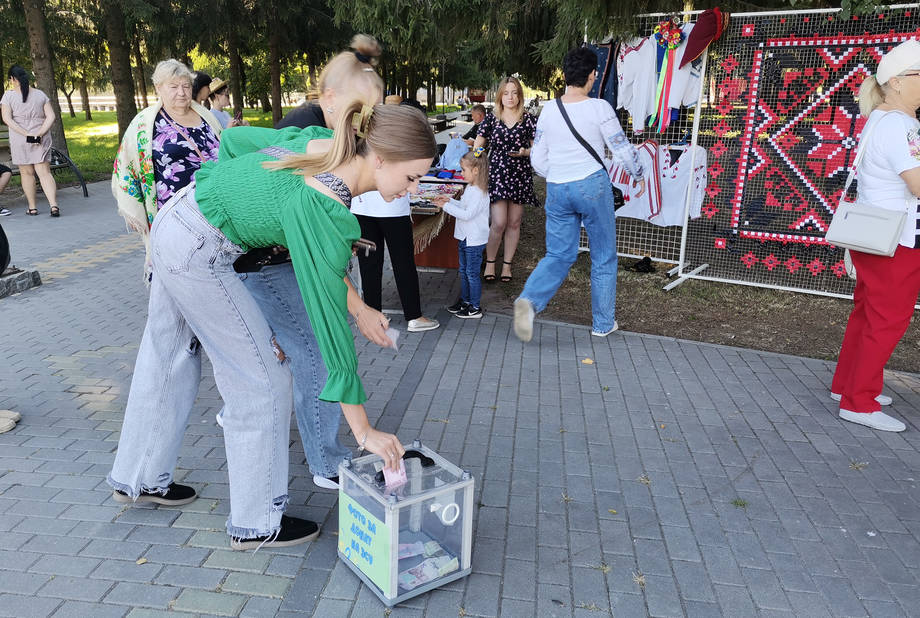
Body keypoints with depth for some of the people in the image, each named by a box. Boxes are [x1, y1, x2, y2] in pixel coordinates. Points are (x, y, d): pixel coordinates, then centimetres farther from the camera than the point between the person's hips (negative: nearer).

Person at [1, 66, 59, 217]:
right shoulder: (41, 94, 4)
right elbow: (51, 117, -4)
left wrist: (26, 134, -15)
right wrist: (39, 134, -11)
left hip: (19, 141, -1)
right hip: (42, 140, 2)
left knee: (27, 173, 9)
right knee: (45, 173, -3)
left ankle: (32, 208, 13)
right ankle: (54, 205, -18)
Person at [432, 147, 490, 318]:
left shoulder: (479, 192, -22)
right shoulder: (470, 188, 9)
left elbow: (467, 214, -26)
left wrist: (446, 206, -22)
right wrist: (450, 200, 8)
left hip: (474, 240, -10)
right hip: (465, 238, 10)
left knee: (472, 273, -1)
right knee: (464, 271, 19)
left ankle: (475, 308, 9)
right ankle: (464, 301, 33)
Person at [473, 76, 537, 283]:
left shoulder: (528, 120, 4)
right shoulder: (491, 119, 4)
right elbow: (476, 147, 9)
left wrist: (525, 152, -13)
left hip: (520, 176, 1)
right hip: (496, 174, -1)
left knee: (514, 223, 7)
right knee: (499, 223, -9)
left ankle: (507, 264, 20)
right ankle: (490, 262, 11)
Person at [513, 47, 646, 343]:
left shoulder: (548, 110, 4)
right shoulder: (599, 108, -9)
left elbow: (538, 160, 8)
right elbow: (622, 149, -3)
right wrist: (639, 175, 15)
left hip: (556, 189, 4)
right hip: (593, 186, -4)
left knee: (558, 255, 10)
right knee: (603, 257, 11)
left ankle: (528, 300, -18)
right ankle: (603, 324, 20)